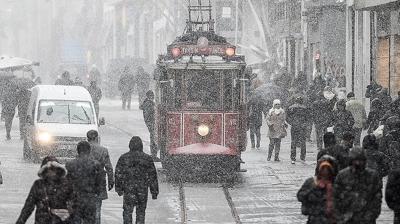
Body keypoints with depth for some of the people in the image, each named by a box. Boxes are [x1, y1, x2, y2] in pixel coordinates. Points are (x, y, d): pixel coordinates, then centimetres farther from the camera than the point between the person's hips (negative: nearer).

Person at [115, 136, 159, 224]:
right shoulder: (147, 158, -1)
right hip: (143, 189, 1)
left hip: (128, 188, -1)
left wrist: (119, 188, 12)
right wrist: (154, 191, 5)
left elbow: (118, 174, 2)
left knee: (127, 211, 4)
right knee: (141, 211, 11)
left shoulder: (123, 158, -1)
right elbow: (152, 176, 1)